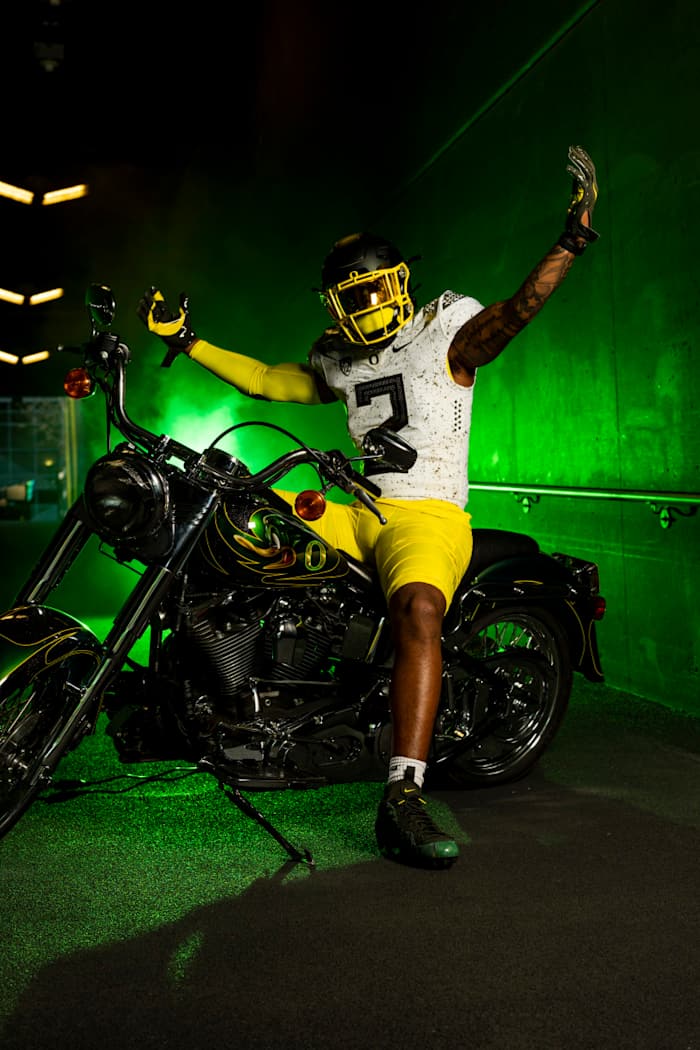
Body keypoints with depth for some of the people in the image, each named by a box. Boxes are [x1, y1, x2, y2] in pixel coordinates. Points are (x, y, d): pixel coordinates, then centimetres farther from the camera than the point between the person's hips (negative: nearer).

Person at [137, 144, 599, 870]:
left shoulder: (447, 332, 4)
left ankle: (401, 800, -42)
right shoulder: (339, 363, 21)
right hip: (360, 515, 6)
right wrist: (187, 342, 24)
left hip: (430, 517, -6)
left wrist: (573, 236, -24)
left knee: (418, 608, -37)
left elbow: (521, 306, -11)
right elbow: (264, 381, 26)